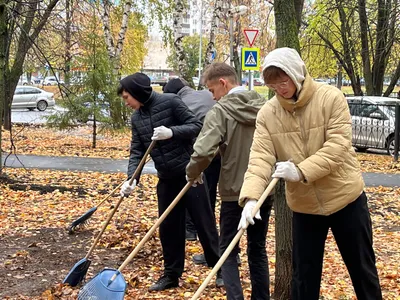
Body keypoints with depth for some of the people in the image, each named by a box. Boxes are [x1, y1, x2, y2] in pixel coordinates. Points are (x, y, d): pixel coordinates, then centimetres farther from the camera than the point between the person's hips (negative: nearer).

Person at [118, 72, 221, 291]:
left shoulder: (170, 102, -11)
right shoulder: (136, 118, 8)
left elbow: (196, 126, -12)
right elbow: (137, 151, 4)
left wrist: (172, 132, -27)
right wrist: (132, 178, -11)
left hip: (189, 173, -6)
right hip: (166, 179, 6)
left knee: (204, 223, 1)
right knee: (168, 227, 10)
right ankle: (171, 274, 22)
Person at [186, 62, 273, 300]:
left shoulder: (221, 111, -13)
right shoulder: (266, 107, 2)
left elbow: (203, 152, -23)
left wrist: (192, 174, -4)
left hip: (234, 192, -5)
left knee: (228, 250, 9)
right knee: (258, 248, 17)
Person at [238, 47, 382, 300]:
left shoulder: (331, 98, -13)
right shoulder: (267, 114, -6)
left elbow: (337, 146, -20)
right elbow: (260, 158, -15)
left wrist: (302, 171, -32)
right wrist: (251, 197, -31)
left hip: (346, 198, -2)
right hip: (303, 206, 2)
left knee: (363, 268, 12)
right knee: (304, 274, 11)